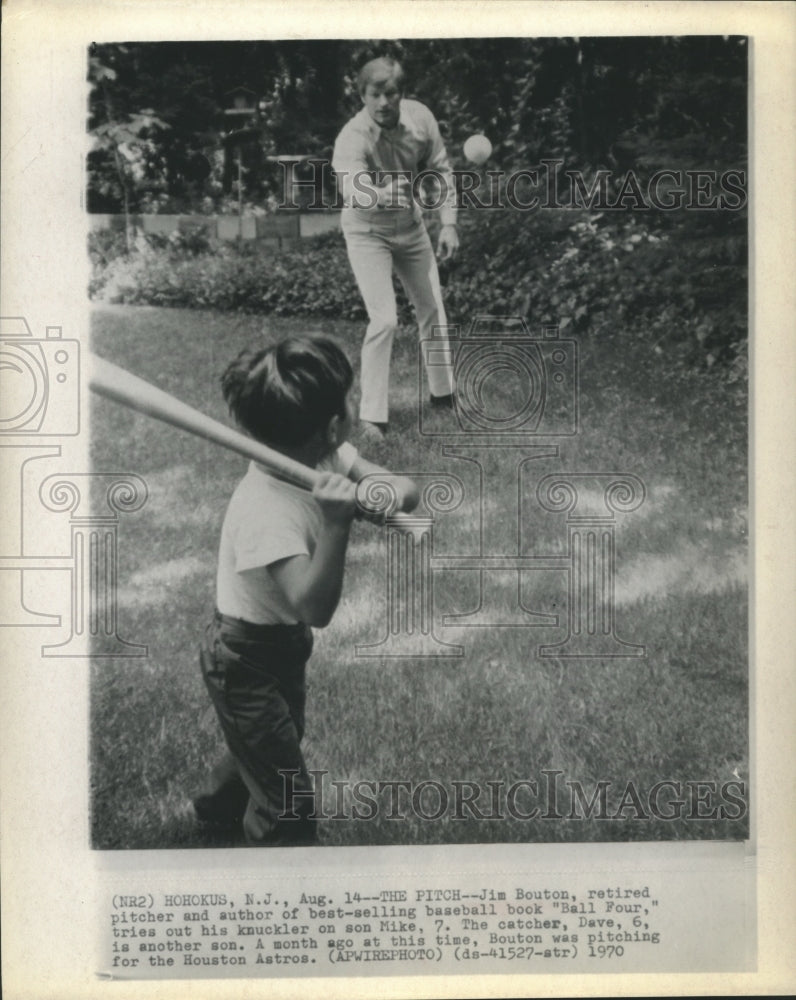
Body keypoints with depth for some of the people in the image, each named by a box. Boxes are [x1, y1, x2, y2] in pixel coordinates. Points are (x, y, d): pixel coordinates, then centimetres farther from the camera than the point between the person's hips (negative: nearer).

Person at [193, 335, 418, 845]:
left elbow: (405, 487, -13)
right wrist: (337, 523, -52)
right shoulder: (268, 512, -37)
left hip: (284, 642, 9)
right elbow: (315, 607, -42)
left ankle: (222, 803, 62)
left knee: (272, 744, 34)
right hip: (245, 661, -9)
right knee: (287, 805, 2)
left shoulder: (327, 457, -14)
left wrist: (392, 493, -35)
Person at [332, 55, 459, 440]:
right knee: (384, 321, -16)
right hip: (367, 233, -5)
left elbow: (441, 171, -3)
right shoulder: (352, 138, -31)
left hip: (411, 227, 5)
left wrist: (448, 224, -8)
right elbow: (353, 192, -49)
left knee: (433, 311, 14)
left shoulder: (420, 118, -16)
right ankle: (371, 416, -4)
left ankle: (442, 393, 35)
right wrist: (384, 194, -67)